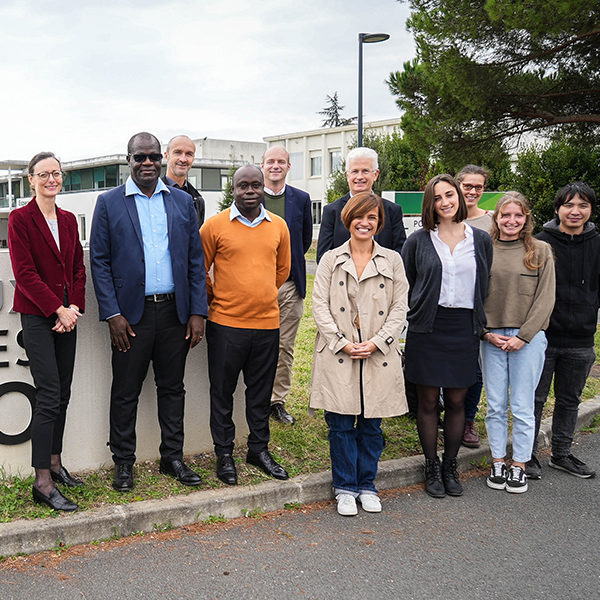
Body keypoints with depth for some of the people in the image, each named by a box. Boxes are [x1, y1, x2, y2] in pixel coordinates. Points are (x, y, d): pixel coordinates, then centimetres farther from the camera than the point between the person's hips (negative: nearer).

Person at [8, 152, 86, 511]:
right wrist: (58, 310, -15)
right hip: (37, 315, -6)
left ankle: (54, 463, 22)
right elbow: (25, 273, -11)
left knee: (63, 395, 9)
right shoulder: (20, 219, -5)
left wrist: (75, 307, -3)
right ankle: (43, 482, -4)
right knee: (49, 397, -9)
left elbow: (79, 267, 12)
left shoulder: (68, 220, 13)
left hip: (67, 314, 6)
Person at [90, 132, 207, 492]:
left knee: (172, 388, 12)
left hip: (175, 311, 3)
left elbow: (196, 259, 7)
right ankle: (124, 463, 20)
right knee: (126, 392, 6)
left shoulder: (182, 202, 8)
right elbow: (100, 261, -1)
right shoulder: (109, 203, 1)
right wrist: (112, 314, -9)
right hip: (131, 314, -2)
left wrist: (198, 312, 0)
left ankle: (173, 457, 24)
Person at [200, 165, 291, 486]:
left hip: (266, 322, 3)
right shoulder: (215, 225, -4)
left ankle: (259, 448, 27)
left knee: (261, 391, 13)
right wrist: (216, 299, 10)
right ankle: (224, 454, 19)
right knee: (222, 391, 6)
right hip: (226, 324, -3)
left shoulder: (278, 226, 6)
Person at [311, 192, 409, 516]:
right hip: (338, 355, -1)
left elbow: (399, 308, 5)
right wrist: (342, 342, -10)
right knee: (341, 424, 3)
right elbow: (319, 306, 0)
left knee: (372, 425, 8)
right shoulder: (331, 259, 6)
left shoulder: (392, 260, 9)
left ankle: (367, 485, 24)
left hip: (379, 356, 1)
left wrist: (376, 342, -8)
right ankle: (345, 488, 17)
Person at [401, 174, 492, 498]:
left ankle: (450, 465, 25)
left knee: (457, 401, 8)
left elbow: (485, 286, 12)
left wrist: (482, 324, 9)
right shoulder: (418, 240, 0)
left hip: (465, 328, 2)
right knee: (428, 401, 5)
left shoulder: (481, 240, 6)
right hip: (427, 329, -1)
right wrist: (413, 316, 1)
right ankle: (432, 467, 20)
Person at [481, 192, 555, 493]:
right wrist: (486, 332, -5)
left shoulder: (541, 251, 2)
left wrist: (522, 336, -9)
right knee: (495, 406, 8)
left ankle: (519, 466, 17)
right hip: (491, 338, 2)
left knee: (522, 407, 3)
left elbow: (545, 299, -2)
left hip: (528, 338, -2)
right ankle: (498, 463, 21)